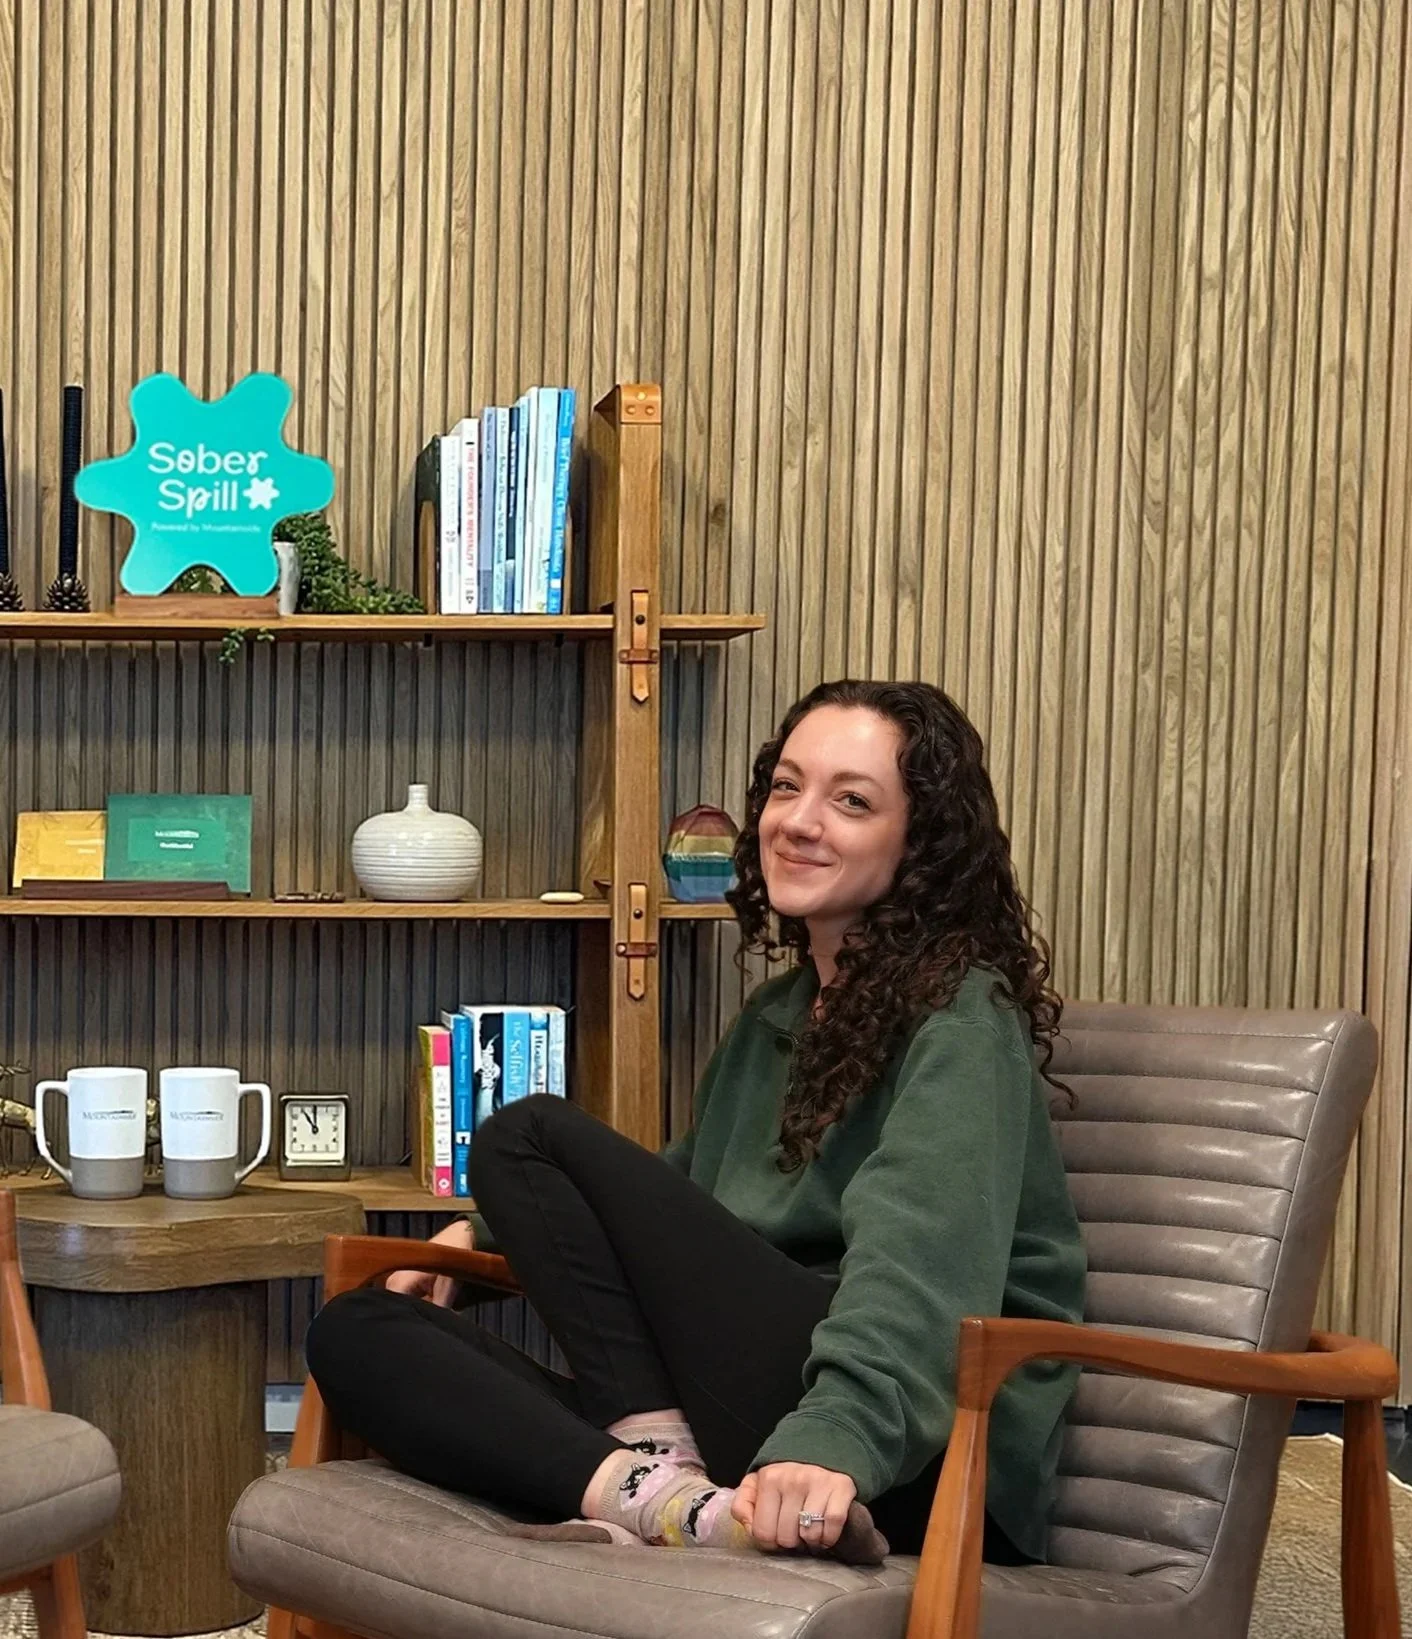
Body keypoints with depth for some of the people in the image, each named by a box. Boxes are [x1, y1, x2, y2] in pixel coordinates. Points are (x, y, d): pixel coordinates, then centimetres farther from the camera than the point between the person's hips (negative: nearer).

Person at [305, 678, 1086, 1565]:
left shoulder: (962, 1020, -5)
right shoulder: (775, 1017, 20)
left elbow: (920, 1254, -24)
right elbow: (685, 1195, 36)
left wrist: (834, 1439, -41)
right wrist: (494, 1228, 22)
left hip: (916, 1465, -8)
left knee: (535, 1134, -10)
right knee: (358, 1330, -6)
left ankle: (661, 1485, -22)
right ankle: (651, 1490, -28)